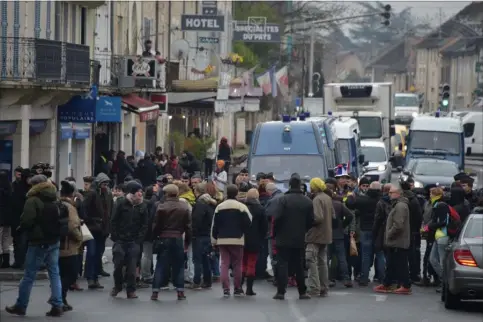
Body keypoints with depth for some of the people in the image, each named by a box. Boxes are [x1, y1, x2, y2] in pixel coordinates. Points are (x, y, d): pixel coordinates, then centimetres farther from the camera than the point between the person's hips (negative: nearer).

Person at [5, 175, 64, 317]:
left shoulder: (33, 201, -12)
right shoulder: (55, 201, 12)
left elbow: (26, 221, -18)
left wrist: (21, 228, 1)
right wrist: (53, 231, 11)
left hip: (38, 242, -7)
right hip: (54, 241, 7)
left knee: (29, 275, 1)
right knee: (54, 273, 7)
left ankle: (20, 306, 9)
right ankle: (57, 306, 2)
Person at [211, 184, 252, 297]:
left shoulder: (219, 207, 4)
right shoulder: (241, 207, -5)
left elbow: (214, 225, 6)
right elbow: (248, 223, -7)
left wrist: (214, 240, 14)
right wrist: (244, 233, 10)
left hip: (222, 240, 2)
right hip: (237, 240, -2)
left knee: (224, 264, 3)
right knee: (237, 265, 7)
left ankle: (226, 289, -6)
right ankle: (237, 289, 10)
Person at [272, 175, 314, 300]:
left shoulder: (283, 199, -11)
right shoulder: (307, 201, 2)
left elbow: (277, 218, -14)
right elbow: (311, 220, 4)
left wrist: (275, 233, -1)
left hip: (284, 238, -3)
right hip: (299, 239, 3)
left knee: (282, 264, -1)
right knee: (299, 266, 11)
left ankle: (281, 292, -7)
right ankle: (302, 292, 14)